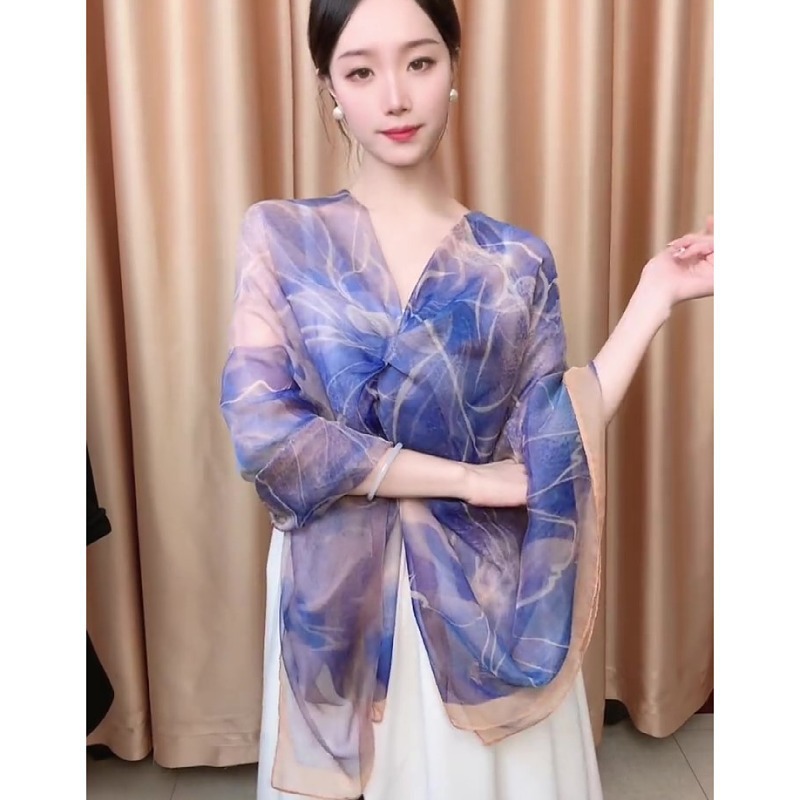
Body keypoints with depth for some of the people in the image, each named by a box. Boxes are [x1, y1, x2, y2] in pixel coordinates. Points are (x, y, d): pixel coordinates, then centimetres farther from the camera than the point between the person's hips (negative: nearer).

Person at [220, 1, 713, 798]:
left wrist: (655, 294, -9)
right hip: (339, 596, -1)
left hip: (487, 596, 1)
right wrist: (463, 477, -15)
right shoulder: (281, 236, -6)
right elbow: (261, 431, -15)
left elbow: (548, 454, -7)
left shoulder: (517, 262, -2)